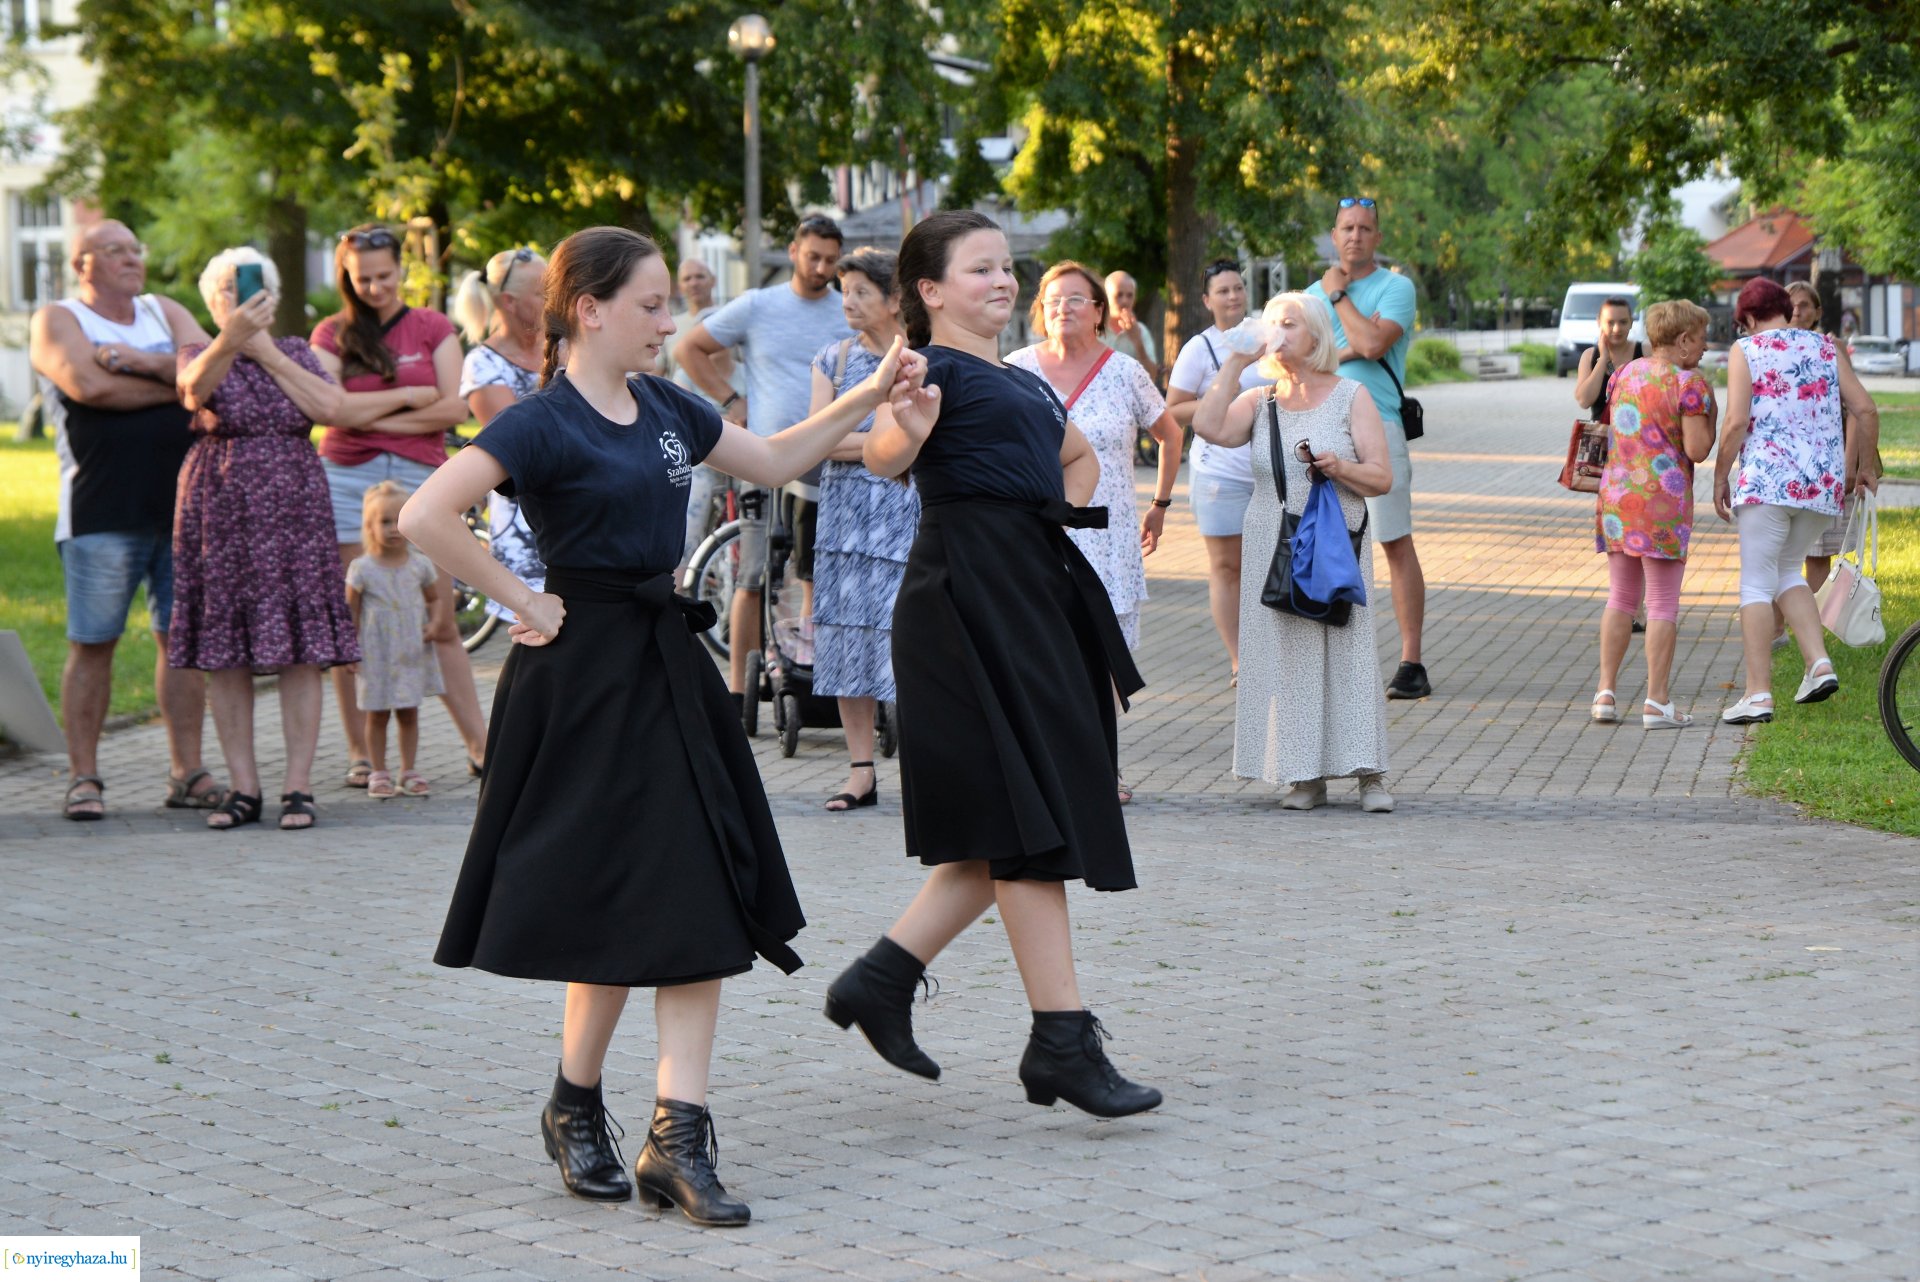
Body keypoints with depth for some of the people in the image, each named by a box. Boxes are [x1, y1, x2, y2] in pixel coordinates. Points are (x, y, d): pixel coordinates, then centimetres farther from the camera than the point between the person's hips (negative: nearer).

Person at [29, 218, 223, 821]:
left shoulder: (165, 313, 18)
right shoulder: (56, 320, 4)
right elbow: (88, 385, -15)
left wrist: (141, 361, -13)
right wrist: (179, 383, -6)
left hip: (181, 505, 4)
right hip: (101, 514, -4)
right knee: (92, 646, -3)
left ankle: (187, 772, 10)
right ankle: (83, 777, 2)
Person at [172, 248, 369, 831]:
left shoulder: (295, 351, 12)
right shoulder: (201, 355, 5)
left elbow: (330, 406, -6)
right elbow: (195, 386, -21)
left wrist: (268, 353, -6)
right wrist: (231, 340, -40)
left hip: (294, 510, 1)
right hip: (221, 513, -1)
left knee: (300, 652, -5)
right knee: (225, 656, -1)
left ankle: (298, 787, -1)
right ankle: (243, 788, 6)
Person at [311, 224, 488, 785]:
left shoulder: (432, 327, 9)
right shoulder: (332, 335, 8)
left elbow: (454, 409, -2)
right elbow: (332, 410, -7)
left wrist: (373, 416, -5)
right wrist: (413, 396, -6)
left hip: (420, 479, 0)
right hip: (347, 480, 0)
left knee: (440, 626, -1)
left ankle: (481, 745, 3)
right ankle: (360, 753, 6)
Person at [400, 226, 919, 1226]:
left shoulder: (664, 409, 11)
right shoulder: (544, 423, -13)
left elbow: (771, 462, 25)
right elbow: (424, 518, -23)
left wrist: (867, 397, 16)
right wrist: (525, 603, -17)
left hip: (666, 660, 7)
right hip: (584, 674, -7)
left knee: (699, 905, -1)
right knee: (619, 908, -1)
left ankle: (677, 1141, 0)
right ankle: (574, 1107, 21)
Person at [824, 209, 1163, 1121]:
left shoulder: (1023, 383, 20)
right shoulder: (935, 369, -5)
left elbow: (1078, 456, 39)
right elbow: (883, 456, -23)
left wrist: (1062, 517, 20)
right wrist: (906, 427, -45)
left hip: (1037, 592, 9)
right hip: (970, 596, -9)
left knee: (1012, 830, 9)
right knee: (1027, 818, -10)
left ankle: (881, 978, 16)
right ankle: (1062, 1039, -8)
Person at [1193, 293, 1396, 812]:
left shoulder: (1351, 396, 4)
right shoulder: (1259, 401, 11)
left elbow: (1381, 477, 0)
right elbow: (1209, 427, -9)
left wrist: (1339, 468, -20)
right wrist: (1234, 363, -5)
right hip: (1273, 549, 3)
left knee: (1348, 651, -7)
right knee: (1286, 656, -1)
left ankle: (1370, 774, -4)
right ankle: (1306, 776, 5)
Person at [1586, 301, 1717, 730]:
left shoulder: (1624, 373, 11)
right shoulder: (1689, 383, -10)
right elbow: (1696, 450, -13)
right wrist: (1709, 416, 2)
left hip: (1615, 497, 6)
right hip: (1663, 501, -6)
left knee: (1621, 598, 14)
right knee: (1663, 603, 0)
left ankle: (1605, 693, 10)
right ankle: (1657, 702, -1)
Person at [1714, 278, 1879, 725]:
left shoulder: (1746, 350, 1)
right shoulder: (1825, 347, 13)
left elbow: (1737, 422, -9)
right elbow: (1866, 410, 10)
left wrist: (1720, 477, 0)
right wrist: (1863, 468, 22)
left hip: (1767, 480, -5)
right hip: (1824, 482, 5)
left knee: (1757, 583, 0)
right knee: (1786, 571, 22)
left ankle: (1758, 693, -5)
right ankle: (1820, 664, 5)